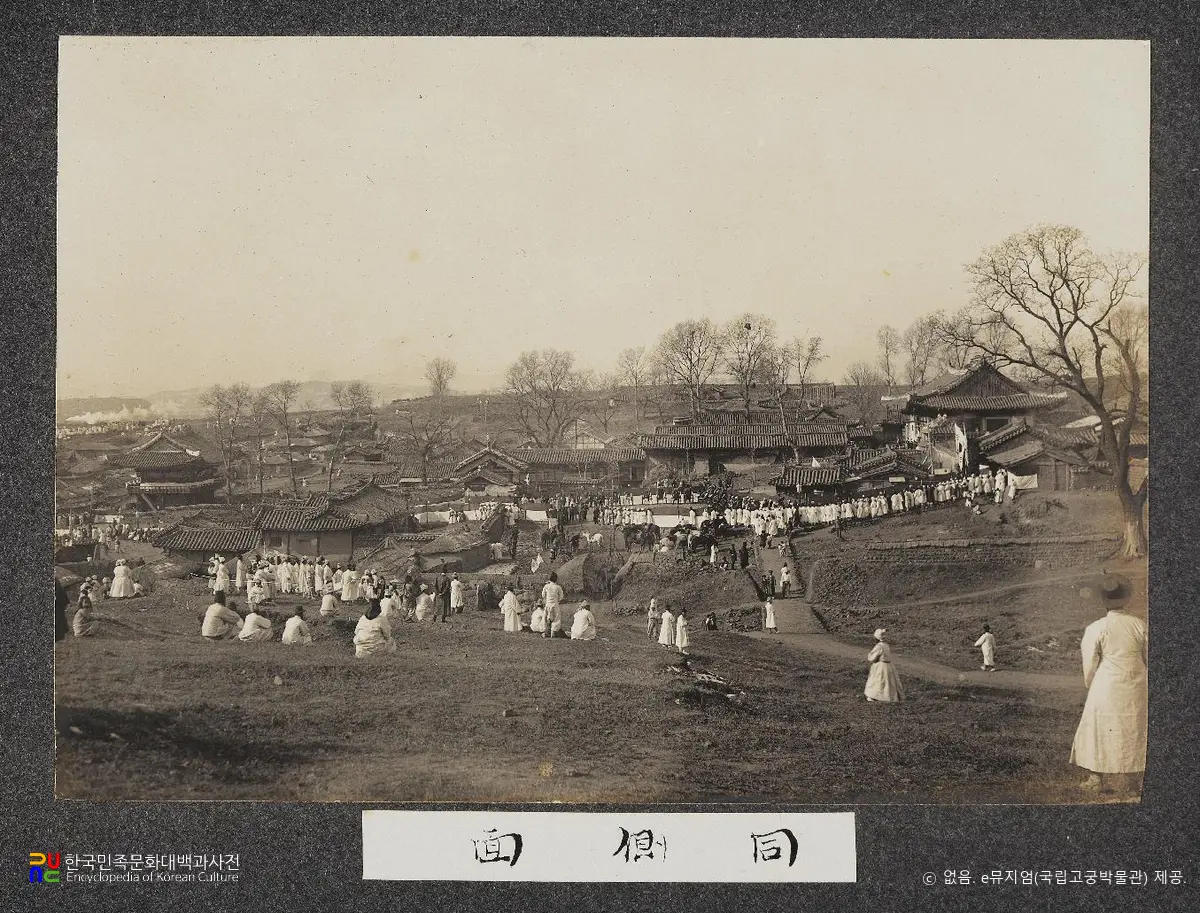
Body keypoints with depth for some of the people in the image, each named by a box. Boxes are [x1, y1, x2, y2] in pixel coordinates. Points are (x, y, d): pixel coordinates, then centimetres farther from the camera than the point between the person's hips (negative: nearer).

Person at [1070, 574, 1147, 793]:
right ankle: (1132, 777, 20)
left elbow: (1090, 665, -5)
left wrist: (1089, 685, 13)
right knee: (1133, 729, 14)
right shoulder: (1139, 625, -4)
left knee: (1100, 729, 8)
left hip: (1107, 687, -3)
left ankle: (1096, 779, 11)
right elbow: (1149, 658, 5)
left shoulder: (1096, 629, -12)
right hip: (1135, 689, 3)